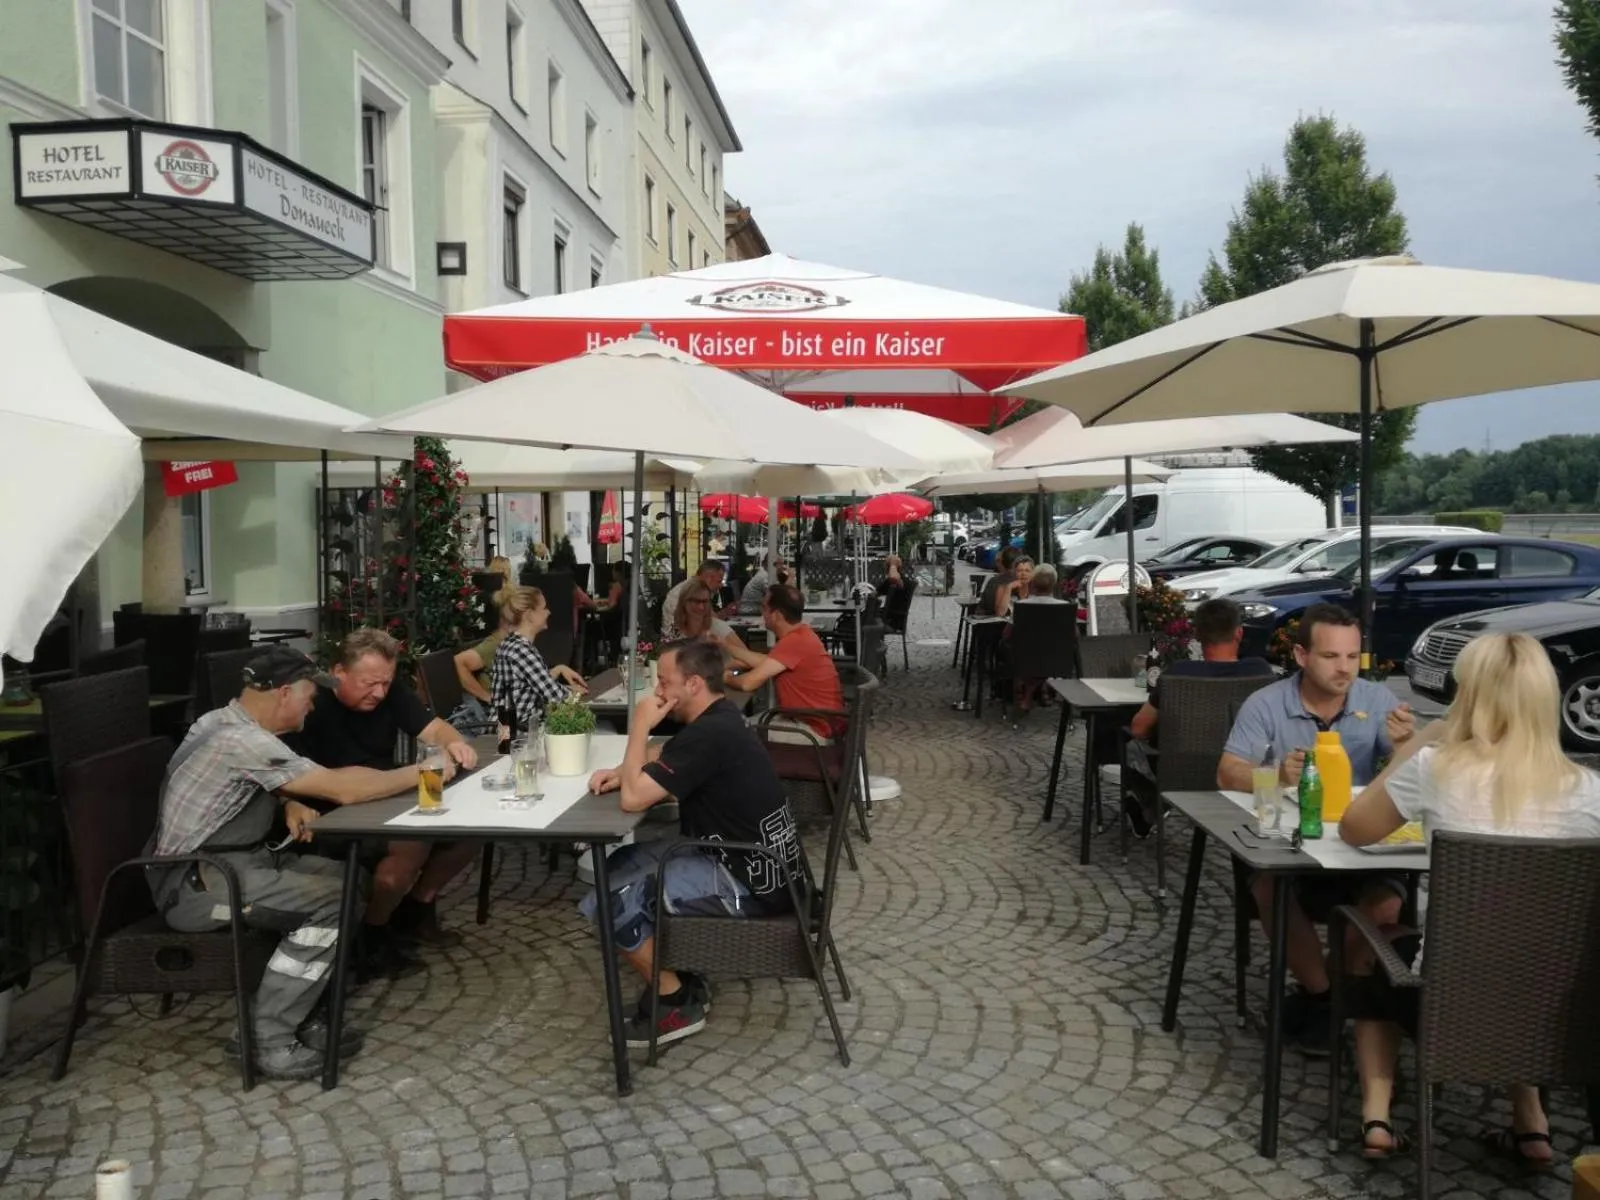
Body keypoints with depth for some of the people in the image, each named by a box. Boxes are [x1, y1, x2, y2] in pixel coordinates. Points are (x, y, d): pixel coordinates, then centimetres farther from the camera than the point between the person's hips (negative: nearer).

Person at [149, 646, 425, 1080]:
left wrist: (290, 806, 3)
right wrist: (416, 773, -11)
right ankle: (268, 1040, -11)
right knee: (333, 902, -20)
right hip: (193, 884, -10)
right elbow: (342, 787, -24)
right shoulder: (240, 741, -23)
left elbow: (263, 786, 25)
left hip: (225, 862, 10)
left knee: (344, 878, 3)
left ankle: (298, 1015, 5)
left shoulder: (226, 723, 7)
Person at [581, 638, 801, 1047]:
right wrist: (622, 771, 1)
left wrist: (639, 726, -14)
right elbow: (660, 756, 22)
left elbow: (633, 798, -25)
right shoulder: (716, 719, 7)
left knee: (608, 899, -12)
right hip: (753, 860, 10)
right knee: (621, 864, 15)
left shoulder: (710, 735, -25)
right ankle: (680, 976, 18)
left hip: (751, 881, -10)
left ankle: (676, 1002, 4)